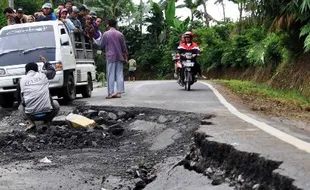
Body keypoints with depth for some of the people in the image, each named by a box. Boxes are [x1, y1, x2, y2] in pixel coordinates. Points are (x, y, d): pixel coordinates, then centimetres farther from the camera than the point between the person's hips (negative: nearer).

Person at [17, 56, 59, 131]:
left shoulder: (22, 80, 9)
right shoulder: (43, 74, 8)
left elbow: (19, 98, 18)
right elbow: (52, 71, 31)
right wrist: (45, 61, 45)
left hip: (31, 115, 0)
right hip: (47, 113, 0)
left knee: (21, 106, 32)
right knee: (55, 103, 32)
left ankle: (31, 123, 8)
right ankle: (47, 121, 9)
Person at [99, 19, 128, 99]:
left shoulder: (105, 34, -2)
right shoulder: (120, 34, 5)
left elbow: (101, 46, 5)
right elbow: (124, 47, 7)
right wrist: (125, 57, 15)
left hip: (110, 57, -2)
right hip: (119, 57, 2)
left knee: (110, 75, -2)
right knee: (119, 75, 5)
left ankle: (110, 93, -5)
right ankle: (119, 92, 3)